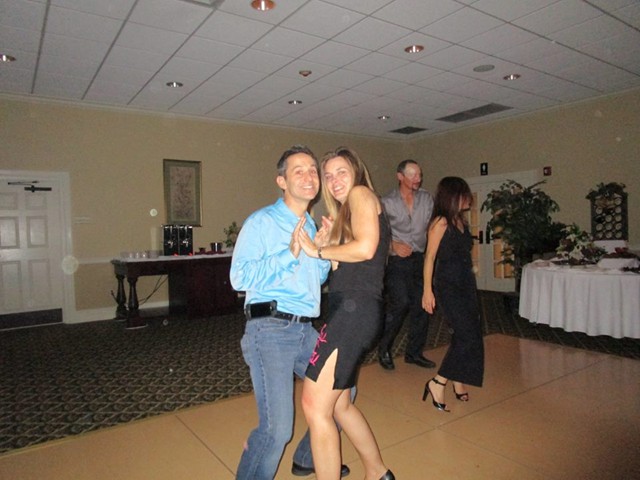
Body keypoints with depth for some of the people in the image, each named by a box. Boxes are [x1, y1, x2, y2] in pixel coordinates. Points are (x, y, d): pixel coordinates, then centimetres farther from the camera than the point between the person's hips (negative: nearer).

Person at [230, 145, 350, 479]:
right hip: (270, 329, -8)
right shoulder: (261, 221, -5)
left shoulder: (311, 226, 17)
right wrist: (289, 254, -19)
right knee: (277, 427, -15)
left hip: (306, 330, 8)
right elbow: (239, 277, -16)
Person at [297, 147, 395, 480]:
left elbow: (365, 248, -17)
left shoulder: (362, 193, 0)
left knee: (315, 406, -8)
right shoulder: (345, 215, 26)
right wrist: (325, 245, 7)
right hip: (348, 311, 10)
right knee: (338, 404, 18)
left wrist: (318, 250, -6)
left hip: (354, 310, -10)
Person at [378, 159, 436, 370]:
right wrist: (393, 245, -17)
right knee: (400, 303, -16)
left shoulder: (426, 198, 8)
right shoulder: (387, 202, -1)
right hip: (396, 260, -4)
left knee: (421, 305, 6)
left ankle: (414, 352, 23)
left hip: (419, 258, 5)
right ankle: (384, 349, 5)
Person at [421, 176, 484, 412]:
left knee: (467, 335, 11)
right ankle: (437, 383, -2)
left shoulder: (461, 221, 12)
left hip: (466, 284, 8)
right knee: (468, 335, -12)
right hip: (447, 286, -8)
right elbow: (430, 257, -13)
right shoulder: (441, 222, -11)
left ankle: (458, 382, 26)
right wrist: (427, 290, -16)